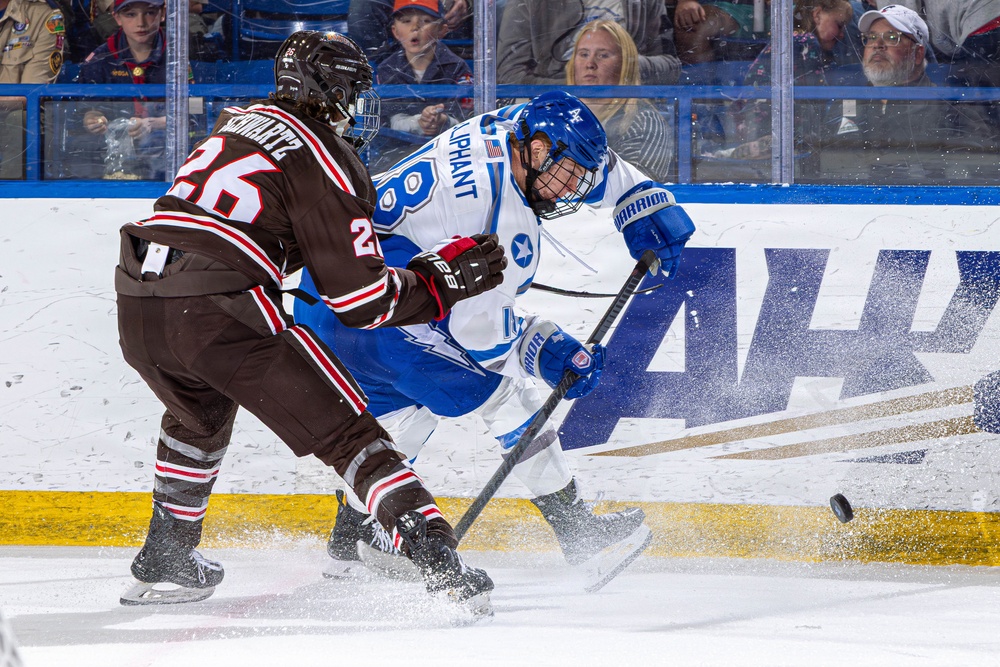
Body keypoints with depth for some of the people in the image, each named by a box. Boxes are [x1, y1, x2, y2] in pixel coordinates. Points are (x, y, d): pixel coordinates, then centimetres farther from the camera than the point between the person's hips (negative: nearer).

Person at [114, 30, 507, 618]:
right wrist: (448, 276, 8)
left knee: (200, 414, 37)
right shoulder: (329, 167, 0)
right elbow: (363, 300, -2)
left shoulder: (240, 123, 23)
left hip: (138, 304, 7)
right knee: (345, 431, -3)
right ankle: (439, 562, -14)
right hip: (220, 312, -7)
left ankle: (165, 559, 44)